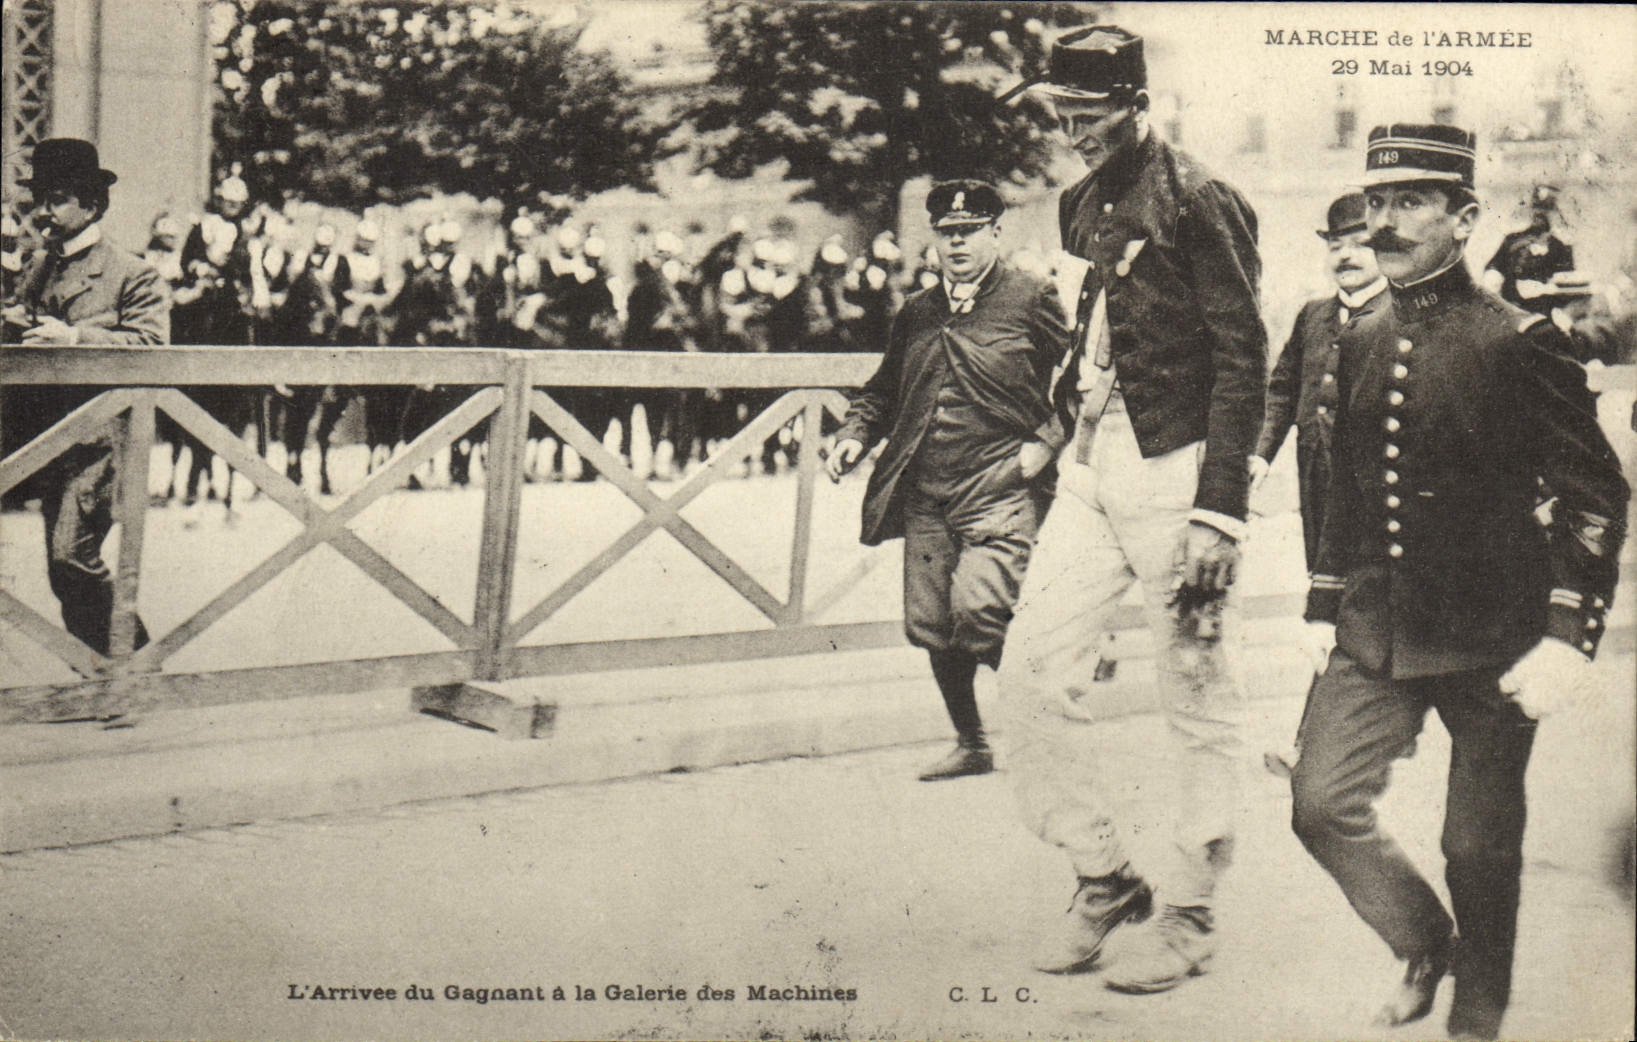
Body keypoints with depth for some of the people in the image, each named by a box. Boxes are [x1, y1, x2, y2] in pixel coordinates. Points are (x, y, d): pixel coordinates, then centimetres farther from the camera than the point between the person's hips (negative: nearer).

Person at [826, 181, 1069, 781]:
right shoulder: (917, 313, 16)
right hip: (925, 496, 6)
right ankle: (971, 746, 25)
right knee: (931, 625, 7)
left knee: (978, 610, -21)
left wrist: (1047, 440, -10)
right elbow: (884, 390, 26)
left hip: (999, 490, -6)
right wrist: (856, 433, 9)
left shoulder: (1032, 300, -1)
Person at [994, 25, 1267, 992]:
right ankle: (1111, 877, 18)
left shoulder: (1198, 201, -10)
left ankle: (1185, 910, 14)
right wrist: (1059, 431, 17)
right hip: (1092, 461, 8)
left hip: (1177, 463, -8)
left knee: (1197, 694, 2)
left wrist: (1220, 510, -19)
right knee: (1034, 675, 3)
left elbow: (1243, 358, -13)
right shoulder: (1086, 205, 14)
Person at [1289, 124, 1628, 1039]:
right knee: (1323, 806, -1)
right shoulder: (1366, 343, 8)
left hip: (1491, 640, -5)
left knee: (1480, 844, 6)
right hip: (1378, 632, 5)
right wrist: (1325, 605, 17)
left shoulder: (1520, 343, -10)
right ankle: (1425, 947, 25)